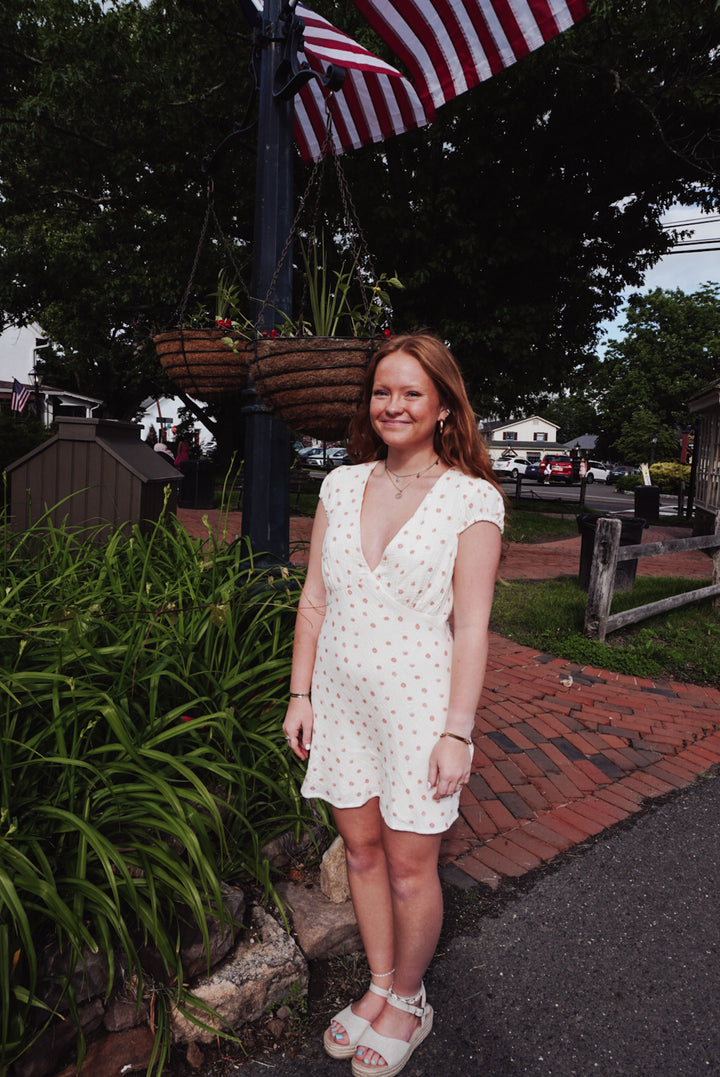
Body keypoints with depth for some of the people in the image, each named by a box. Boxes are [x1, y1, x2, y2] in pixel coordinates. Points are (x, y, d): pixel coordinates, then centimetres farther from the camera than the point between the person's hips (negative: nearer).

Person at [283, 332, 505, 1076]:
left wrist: (456, 732, -12)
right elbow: (314, 599, 6)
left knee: (409, 868, 9)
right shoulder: (341, 485, 2)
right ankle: (379, 987, 41)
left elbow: (471, 625, -10)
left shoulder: (472, 499, -9)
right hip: (341, 700, 4)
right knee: (361, 849, 18)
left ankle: (408, 1002, 37)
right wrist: (300, 694, 5)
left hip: (418, 706, -4)